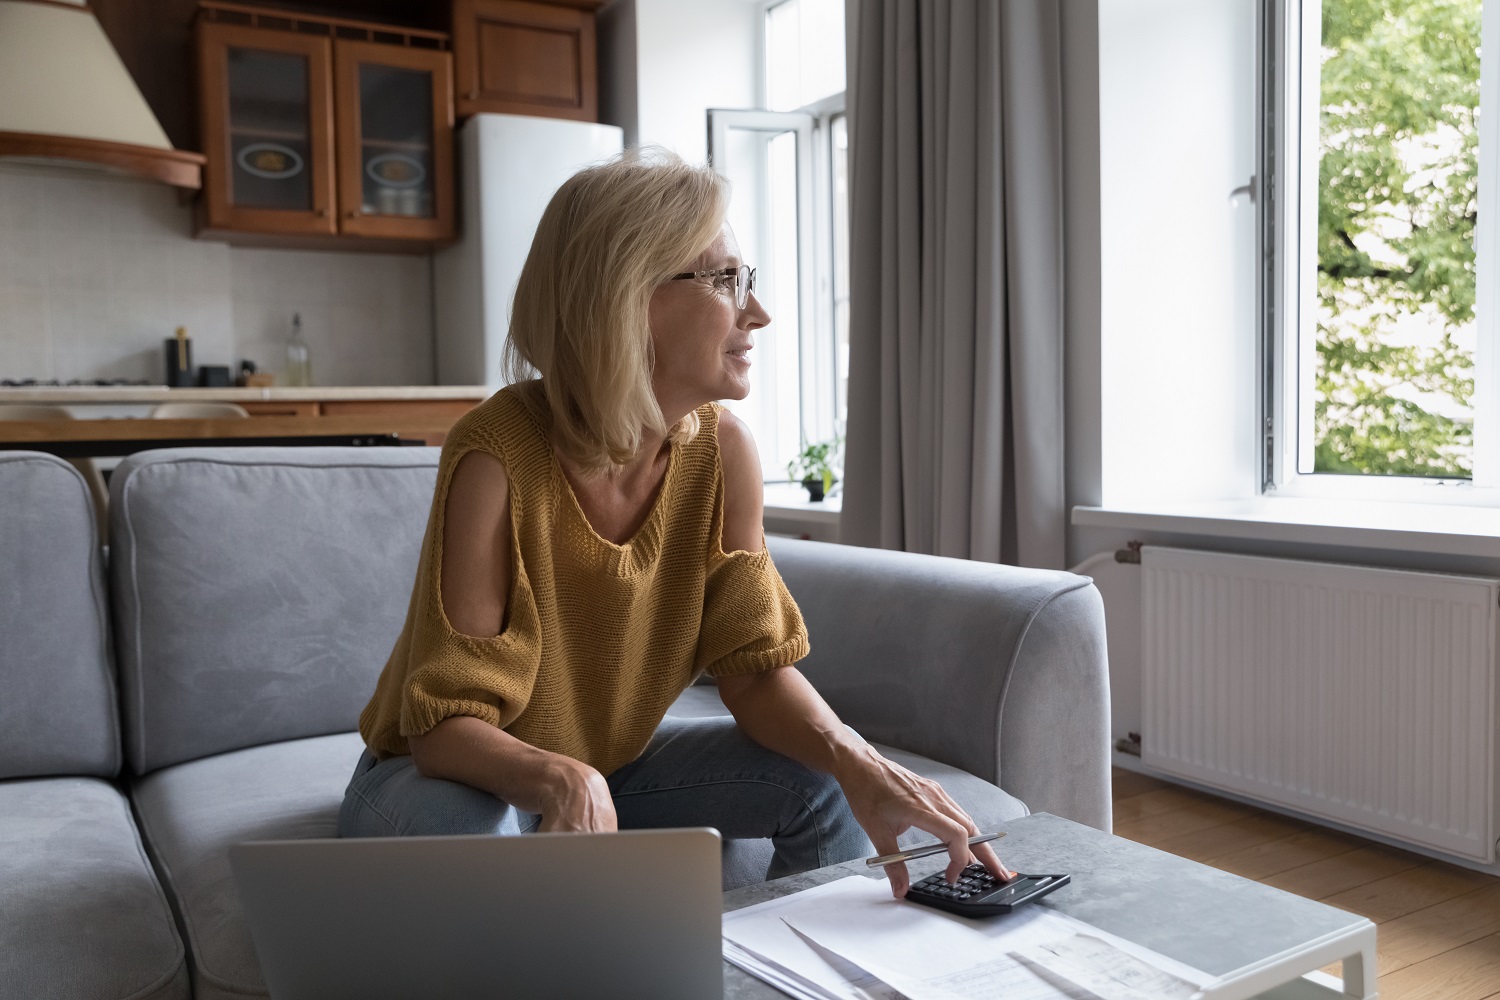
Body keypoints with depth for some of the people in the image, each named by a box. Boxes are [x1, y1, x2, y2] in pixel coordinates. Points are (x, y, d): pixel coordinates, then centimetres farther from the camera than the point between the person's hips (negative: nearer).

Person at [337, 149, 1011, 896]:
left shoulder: (721, 450, -14)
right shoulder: (497, 458, -30)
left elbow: (755, 665, -11)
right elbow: (444, 723, -26)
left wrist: (854, 760, -31)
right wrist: (559, 779, -46)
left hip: (614, 758, 4)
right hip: (449, 773, -4)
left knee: (824, 784, -13)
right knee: (460, 831, -37)